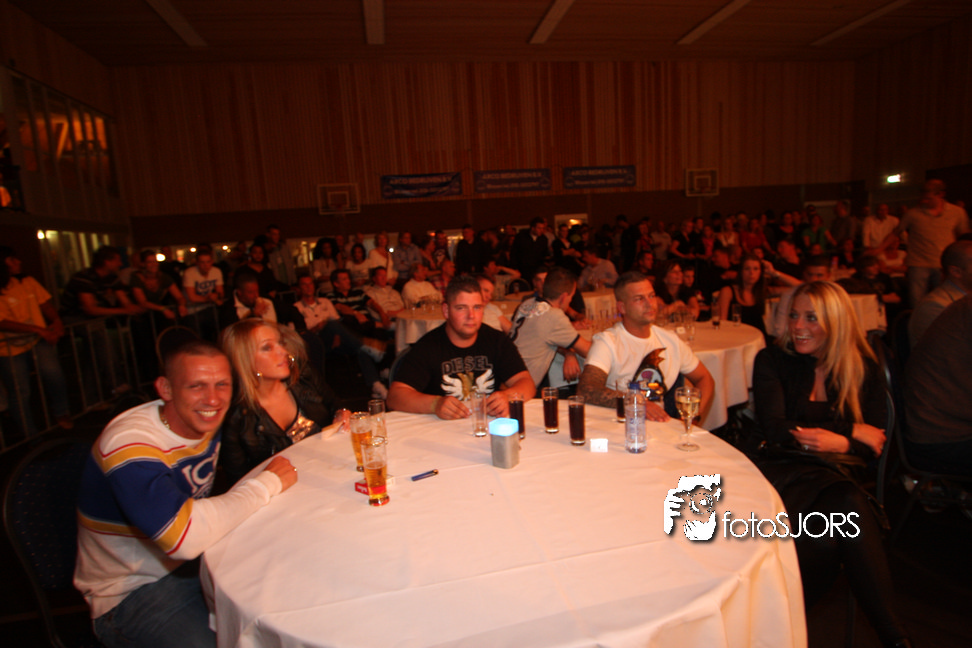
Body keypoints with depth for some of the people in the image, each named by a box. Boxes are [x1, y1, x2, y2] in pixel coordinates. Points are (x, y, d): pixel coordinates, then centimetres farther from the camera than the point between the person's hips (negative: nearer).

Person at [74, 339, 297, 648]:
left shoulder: (204, 423, -1)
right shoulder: (129, 444, -27)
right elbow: (184, 536, -38)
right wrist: (267, 483, -26)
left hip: (195, 563, 7)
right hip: (132, 594, -6)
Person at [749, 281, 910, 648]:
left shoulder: (865, 371, 11)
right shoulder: (772, 362, 5)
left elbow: (872, 446, 8)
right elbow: (775, 429, -5)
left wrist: (836, 443, -14)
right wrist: (851, 431, -4)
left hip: (835, 473, 2)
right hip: (780, 468, -2)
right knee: (850, 510, -31)